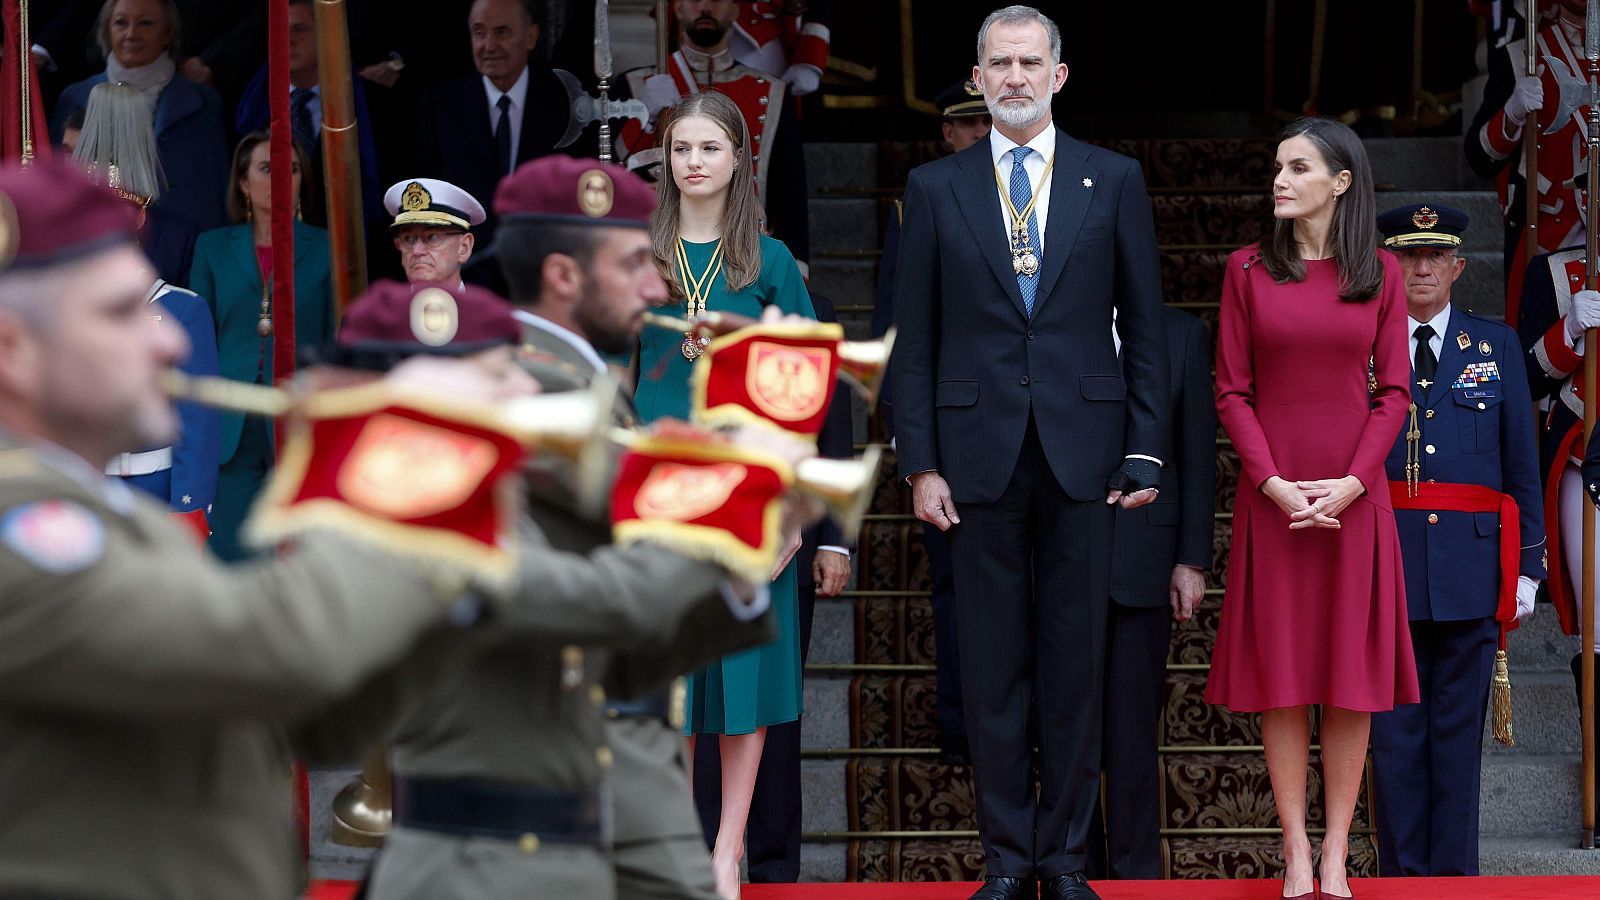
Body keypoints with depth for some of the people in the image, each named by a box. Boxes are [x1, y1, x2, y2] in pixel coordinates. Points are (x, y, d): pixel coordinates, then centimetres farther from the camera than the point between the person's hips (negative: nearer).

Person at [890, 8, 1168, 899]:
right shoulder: (935, 188, 6)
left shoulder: (1115, 181, 6)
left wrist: (1146, 450, -1)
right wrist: (921, 462, -1)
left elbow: (1145, 324, 6)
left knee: (1077, 665, 3)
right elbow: (915, 339, 6)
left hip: (1083, 452, 0)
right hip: (981, 452, 0)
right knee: (994, 667, 3)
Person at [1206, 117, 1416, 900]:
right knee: (1282, 669, 0)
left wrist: (1350, 483, -12)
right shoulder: (1248, 270, 2)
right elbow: (1233, 393, 0)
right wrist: (1275, 483, -12)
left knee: (1353, 669, 0)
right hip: (1272, 493, 0)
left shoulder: (1380, 275, 4)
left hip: (1354, 495, 0)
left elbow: (1393, 393, 1)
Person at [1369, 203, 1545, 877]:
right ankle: (1402, 873, 5)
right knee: (1395, 730, 0)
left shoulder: (1496, 347, 12)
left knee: (1459, 727, 3)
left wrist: (1529, 563, 4)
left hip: (1472, 563, 1)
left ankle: (1454, 873, 7)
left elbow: (1522, 462, 11)